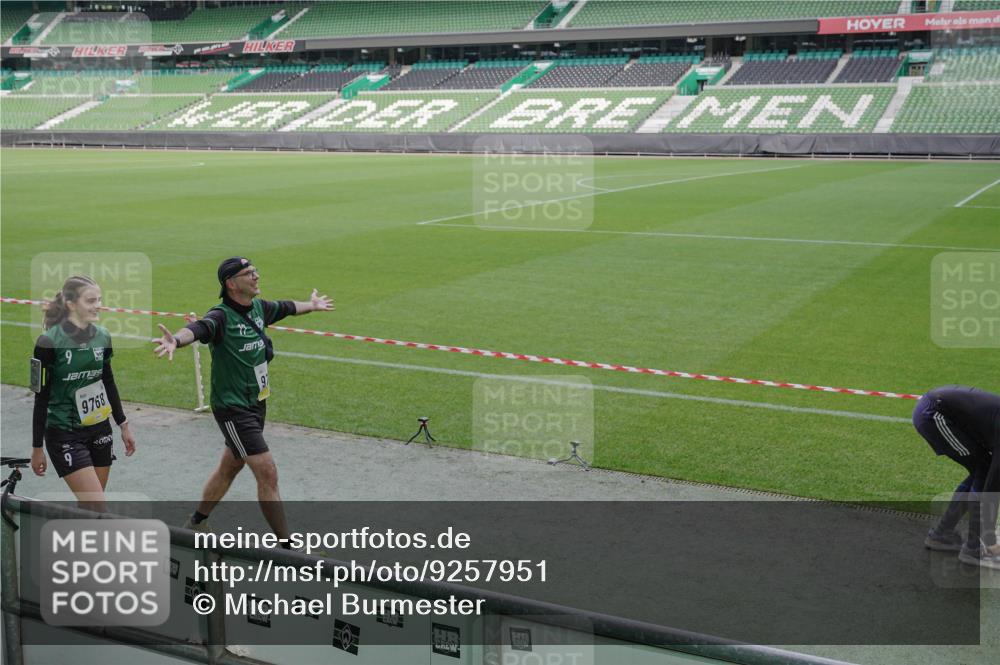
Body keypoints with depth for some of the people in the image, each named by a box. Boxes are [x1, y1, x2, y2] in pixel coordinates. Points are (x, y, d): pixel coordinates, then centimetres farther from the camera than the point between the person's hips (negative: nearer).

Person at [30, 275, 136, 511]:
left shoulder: (102, 336, 0)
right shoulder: (49, 341, -16)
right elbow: (41, 397, -11)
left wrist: (124, 425, 16)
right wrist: (37, 447, -8)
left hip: (99, 430, 6)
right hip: (64, 435, -6)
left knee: (89, 508, 12)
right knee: (98, 510, -11)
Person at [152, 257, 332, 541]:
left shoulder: (258, 307, 3)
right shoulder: (221, 316, -21)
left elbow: (285, 307, 26)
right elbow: (198, 328, -43)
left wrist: (311, 305, 45)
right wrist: (176, 340, -66)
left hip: (256, 403, 9)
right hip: (233, 409, -9)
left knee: (229, 468, 22)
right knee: (268, 474, -9)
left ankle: (197, 524, 41)